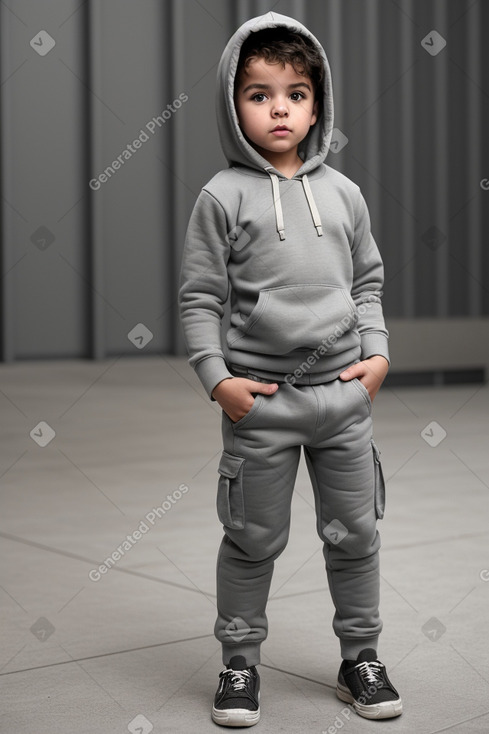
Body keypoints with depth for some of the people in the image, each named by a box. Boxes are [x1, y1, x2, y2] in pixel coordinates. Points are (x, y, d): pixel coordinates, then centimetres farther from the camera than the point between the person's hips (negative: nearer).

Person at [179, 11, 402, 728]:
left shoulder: (342, 192, 8)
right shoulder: (224, 196, -4)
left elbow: (368, 280, 15)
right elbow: (199, 296, -3)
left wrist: (377, 353, 3)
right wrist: (217, 378, -11)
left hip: (344, 389, 4)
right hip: (261, 398, -3)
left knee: (355, 532, 12)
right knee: (254, 539, 8)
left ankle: (360, 657, 30)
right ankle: (240, 661, 26)